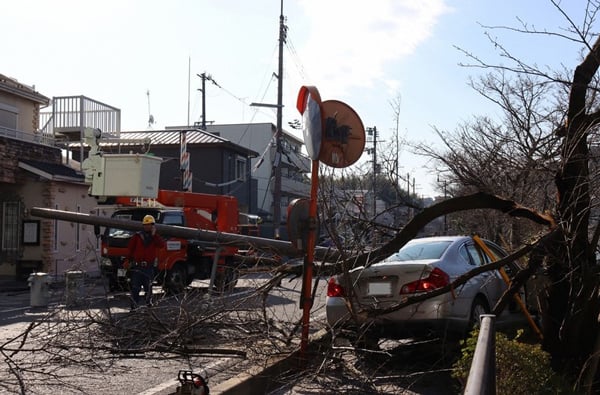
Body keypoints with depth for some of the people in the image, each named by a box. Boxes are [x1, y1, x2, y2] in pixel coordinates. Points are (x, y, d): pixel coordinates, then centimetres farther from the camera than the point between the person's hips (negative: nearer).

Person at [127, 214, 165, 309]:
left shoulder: (156, 237, 9)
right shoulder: (137, 236, 5)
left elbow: (162, 244, -11)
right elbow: (130, 249, 7)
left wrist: (154, 235, -13)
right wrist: (131, 260, 0)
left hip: (149, 267, 1)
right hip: (137, 267, -1)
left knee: (148, 288, 7)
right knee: (135, 288, -3)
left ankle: (148, 304, 17)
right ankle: (134, 307, -1)